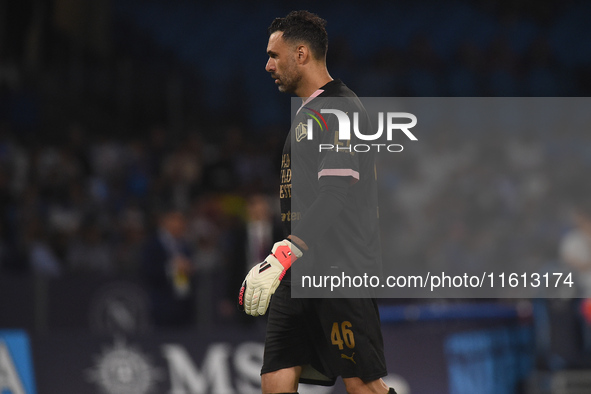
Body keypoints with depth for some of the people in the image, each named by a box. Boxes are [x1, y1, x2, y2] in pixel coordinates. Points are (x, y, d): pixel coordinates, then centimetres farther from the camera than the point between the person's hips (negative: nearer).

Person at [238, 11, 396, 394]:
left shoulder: (342, 109, -11)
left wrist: (281, 258, -28)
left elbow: (335, 196, -22)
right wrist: (280, 261, 26)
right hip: (299, 272, 9)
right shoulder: (306, 113, 21)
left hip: (342, 270, -9)